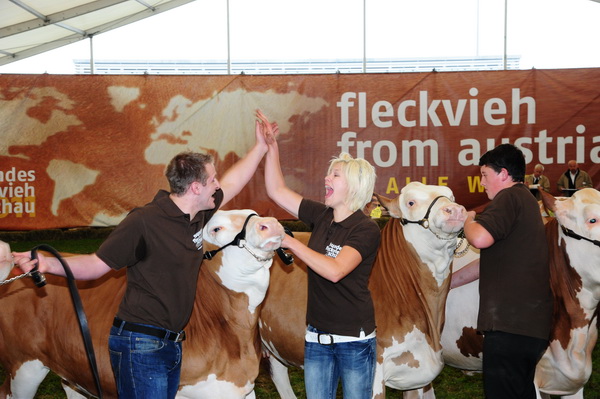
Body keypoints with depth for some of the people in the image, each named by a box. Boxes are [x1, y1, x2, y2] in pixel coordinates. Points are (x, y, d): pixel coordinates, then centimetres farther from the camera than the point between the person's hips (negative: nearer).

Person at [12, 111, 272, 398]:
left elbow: (231, 184, 24)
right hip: (141, 345, -8)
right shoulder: (144, 222, -16)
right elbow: (97, 264, -11)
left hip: (172, 343, 8)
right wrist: (48, 263, -25)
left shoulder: (198, 216, 7)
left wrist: (261, 147, 26)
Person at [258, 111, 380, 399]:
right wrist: (271, 146, 3)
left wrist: (291, 243, -19)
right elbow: (277, 190, 10)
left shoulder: (366, 229, -13)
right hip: (317, 337, 6)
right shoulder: (321, 216, 4)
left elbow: (335, 270, -26)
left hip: (354, 339, -6)